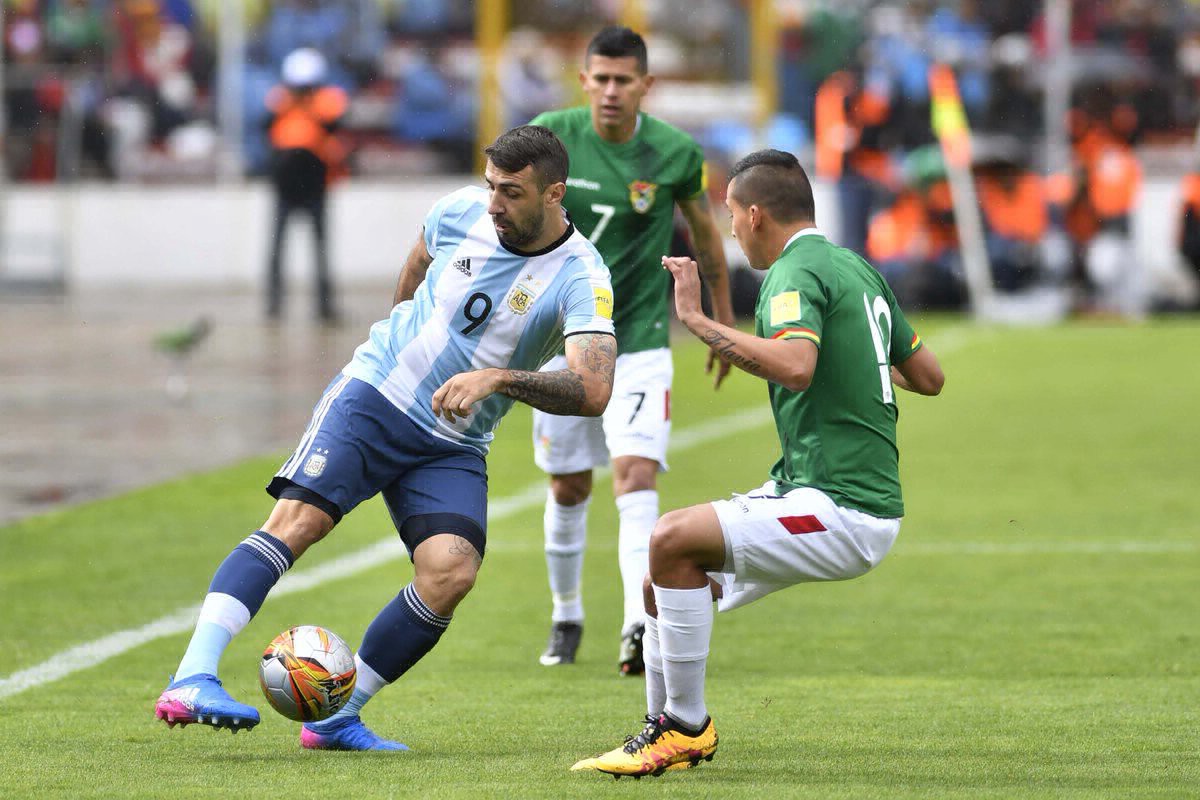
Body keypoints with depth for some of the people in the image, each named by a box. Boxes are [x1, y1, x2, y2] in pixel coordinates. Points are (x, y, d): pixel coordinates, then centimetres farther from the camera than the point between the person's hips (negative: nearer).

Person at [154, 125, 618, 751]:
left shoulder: (581, 280, -13)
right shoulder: (462, 212, -2)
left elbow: (593, 390, -28)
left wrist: (499, 378, -38)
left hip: (453, 447, 0)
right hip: (374, 394, 0)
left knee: (450, 573, -23)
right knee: (298, 517, -22)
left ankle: (336, 717, -7)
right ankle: (191, 681, -34)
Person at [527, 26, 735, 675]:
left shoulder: (675, 154, -9)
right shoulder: (551, 137, -7)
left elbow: (703, 231, 8)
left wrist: (724, 320, 16)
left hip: (640, 338, -2)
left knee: (637, 475, -18)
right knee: (569, 487, 11)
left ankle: (637, 625, -29)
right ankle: (566, 616, 31)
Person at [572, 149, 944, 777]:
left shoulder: (797, 272, -12)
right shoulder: (856, 268, 16)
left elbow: (796, 366, -33)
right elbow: (928, 377, 22)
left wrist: (697, 321, -25)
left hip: (842, 512, -10)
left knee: (673, 539, -23)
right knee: (666, 568, 14)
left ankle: (687, 725, -13)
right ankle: (665, 732, 22)